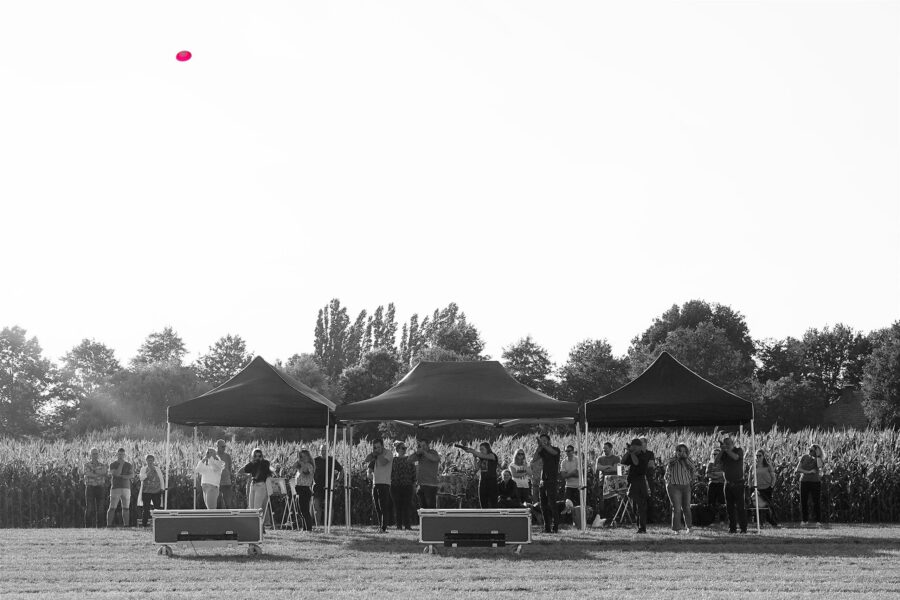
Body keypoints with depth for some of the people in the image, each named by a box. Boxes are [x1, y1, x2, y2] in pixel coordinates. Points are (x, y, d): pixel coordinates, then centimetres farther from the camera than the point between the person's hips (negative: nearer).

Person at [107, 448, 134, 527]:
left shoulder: (129, 465, 12)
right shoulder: (112, 465, 3)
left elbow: (132, 475, -1)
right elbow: (117, 473, -12)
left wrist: (121, 476, -13)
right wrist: (121, 464, -11)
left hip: (126, 488, 3)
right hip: (115, 488, -3)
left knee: (126, 508, 2)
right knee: (112, 508, -6)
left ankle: (126, 525, 5)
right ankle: (109, 525, -4)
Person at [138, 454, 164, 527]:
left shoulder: (157, 469, 9)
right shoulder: (143, 469, 6)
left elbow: (161, 479, 15)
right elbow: (141, 478, -9)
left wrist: (162, 489, 8)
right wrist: (149, 471, -16)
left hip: (156, 491, 1)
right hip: (146, 491, -1)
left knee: (157, 508, -5)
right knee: (146, 508, -4)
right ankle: (144, 524, -1)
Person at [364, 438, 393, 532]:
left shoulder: (388, 454, -4)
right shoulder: (374, 455, 15)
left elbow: (383, 462, -22)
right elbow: (366, 461, 3)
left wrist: (378, 453, -9)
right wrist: (372, 453, -4)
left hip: (384, 483, -7)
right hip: (375, 483, 7)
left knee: (384, 507, -10)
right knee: (377, 508, 9)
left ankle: (383, 528, -12)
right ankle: (380, 525, 18)